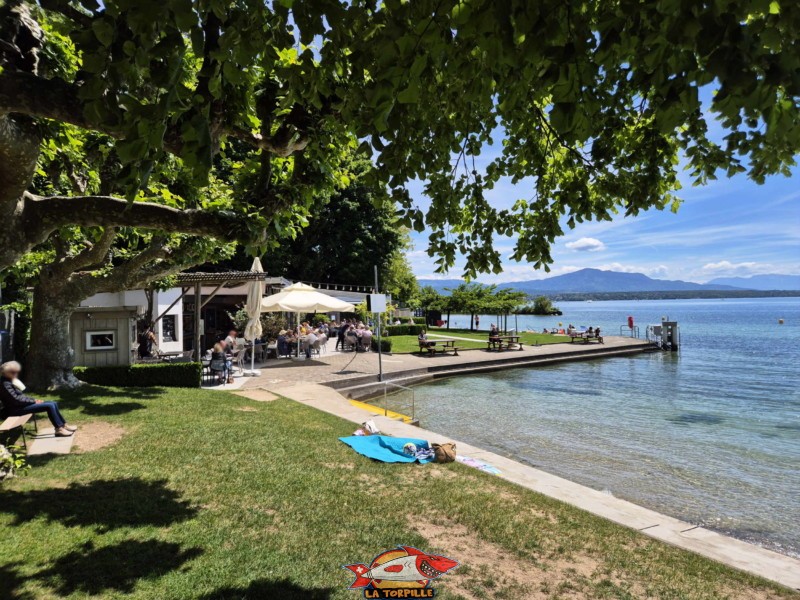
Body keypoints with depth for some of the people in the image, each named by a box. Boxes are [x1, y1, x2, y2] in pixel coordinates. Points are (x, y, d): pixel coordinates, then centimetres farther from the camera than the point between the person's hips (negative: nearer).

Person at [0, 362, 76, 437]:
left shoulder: (10, 381, 14)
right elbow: (16, 399, -21)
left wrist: (34, 400, 4)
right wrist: (33, 401, -13)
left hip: (20, 404, 10)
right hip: (16, 409, -10)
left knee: (53, 404, 1)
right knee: (50, 406, -20)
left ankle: (64, 425, 4)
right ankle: (59, 429, -15)